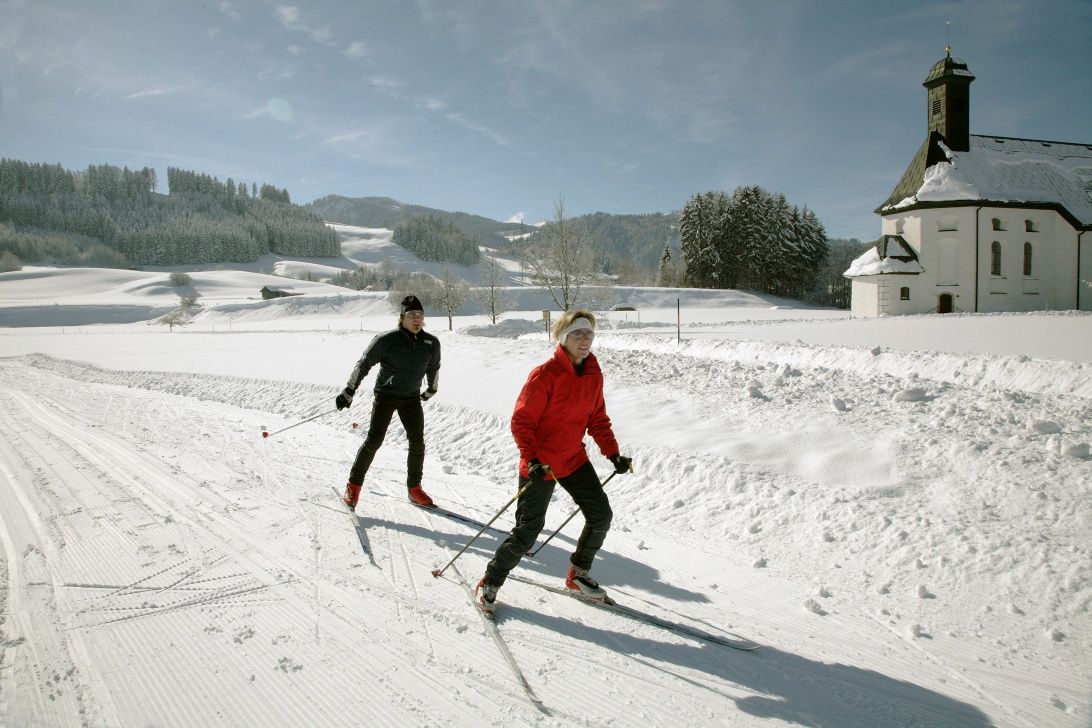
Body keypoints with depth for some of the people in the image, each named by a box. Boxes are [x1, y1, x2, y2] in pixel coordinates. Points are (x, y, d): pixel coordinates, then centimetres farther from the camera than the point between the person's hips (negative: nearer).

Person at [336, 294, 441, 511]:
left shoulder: (431, 343, -3)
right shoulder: (388, 340, -15)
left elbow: (433, 368, 17)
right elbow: (364, 364, -7)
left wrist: (432, 390, 29)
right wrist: (349, 391, -5)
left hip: (412, 398, 4)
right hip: (385, 395, -4)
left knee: (417, 442, 1)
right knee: (374, 440, -9)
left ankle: (414, 488, 16)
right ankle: (354, 486, 4)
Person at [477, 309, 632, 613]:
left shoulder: (594, 375, 1)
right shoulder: (545, 374, -20)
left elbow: (598, 419, 11)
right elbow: (521, 421, -18)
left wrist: (613, 454, 3)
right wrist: (532, 459, -29)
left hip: (574, 459, 7)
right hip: (539, 464, -7)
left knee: (601, 516, 6)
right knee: (527, 533, -3)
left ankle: (578, 574, 29)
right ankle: (490, 583, 18)